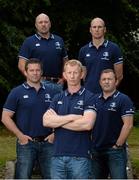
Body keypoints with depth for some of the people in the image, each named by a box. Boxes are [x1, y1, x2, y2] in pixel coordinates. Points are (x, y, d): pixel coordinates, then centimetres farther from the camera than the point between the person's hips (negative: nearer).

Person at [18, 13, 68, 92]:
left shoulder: (59, 40, 15)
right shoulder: (29, 42, 3)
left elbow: (65, 61, 21)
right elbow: (22, 65, -3)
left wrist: (63, 78, 7)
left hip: (57, 83, 4)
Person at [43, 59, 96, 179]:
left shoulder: (89, 97, -2)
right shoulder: (58, 98, 13)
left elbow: (87, 124, -17)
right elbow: (46, 121, -1)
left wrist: (58, 121, -7)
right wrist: (72, 117, -12)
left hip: (80, 156, -4)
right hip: (58, 154, 4)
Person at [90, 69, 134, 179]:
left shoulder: (123, 100, -5)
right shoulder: (95, 99, 11)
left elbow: (128, 125, -12)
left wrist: (117, 145, -13)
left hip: (115, 150, -6)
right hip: (96, 149, 6)